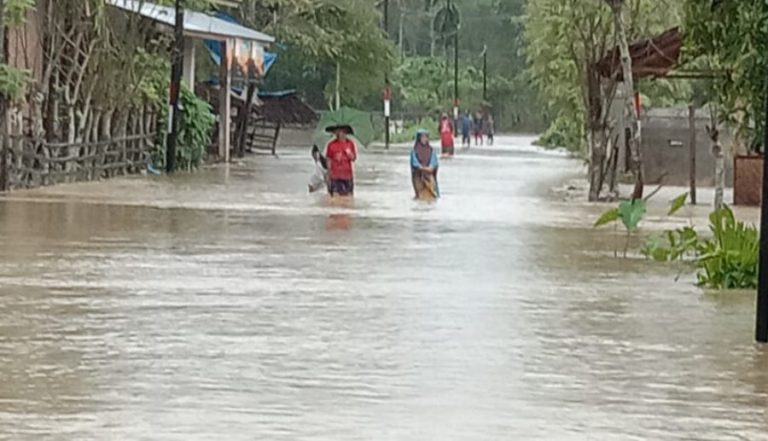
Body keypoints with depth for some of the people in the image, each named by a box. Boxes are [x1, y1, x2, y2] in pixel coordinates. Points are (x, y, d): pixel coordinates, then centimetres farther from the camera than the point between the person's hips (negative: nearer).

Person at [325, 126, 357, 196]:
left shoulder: (350, 144, 2)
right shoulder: (331, 144, -2)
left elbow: (354, 159, 4)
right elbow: (329, 161, 2)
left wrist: (349, 154, -17)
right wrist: (329, 175, 0)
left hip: (347, 175, 2)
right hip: (335, 175, -2)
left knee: (349, 195, 2)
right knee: (335, 194, -7)